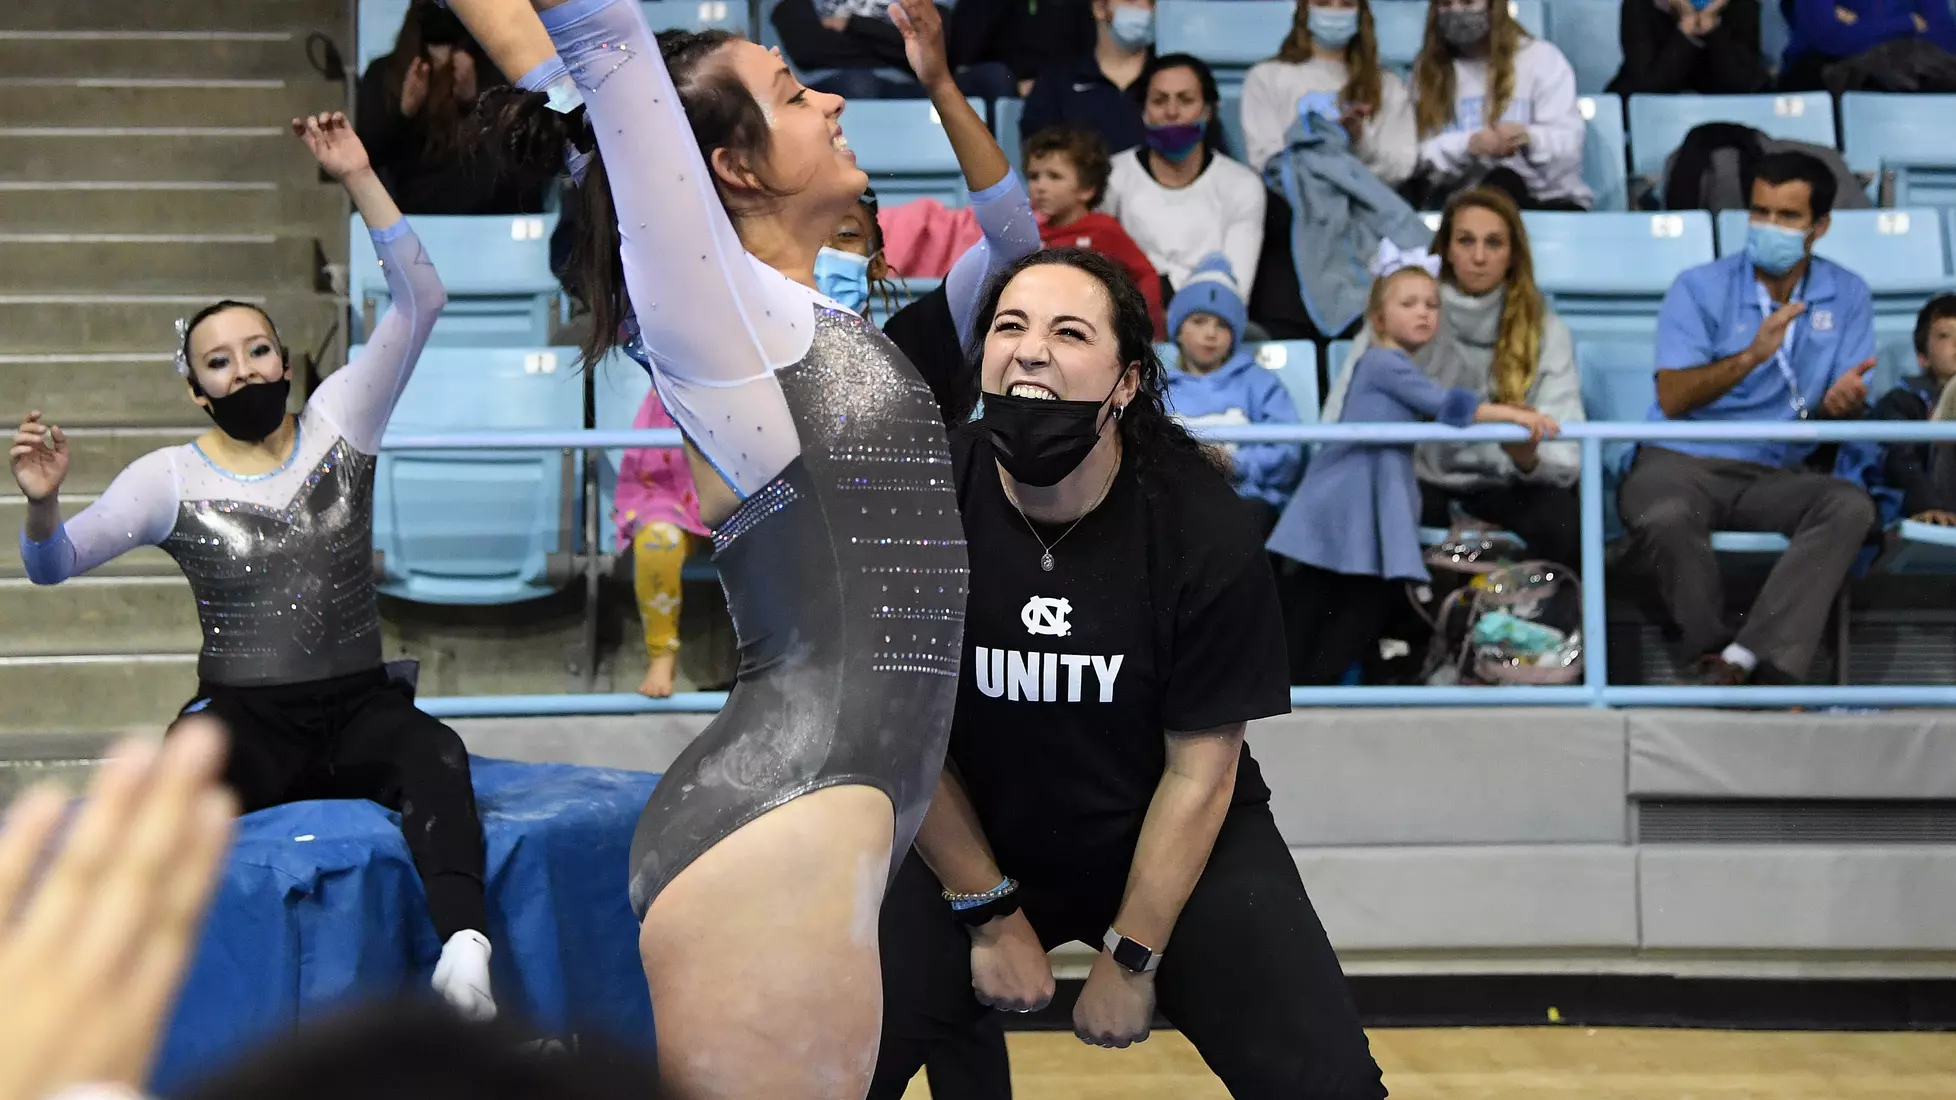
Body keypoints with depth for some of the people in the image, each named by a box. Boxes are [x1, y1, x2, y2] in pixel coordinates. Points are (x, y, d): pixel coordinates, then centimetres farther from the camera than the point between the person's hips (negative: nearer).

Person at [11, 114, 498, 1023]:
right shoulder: (171, 477, 5)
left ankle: (464, 950, -54)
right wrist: (42, 502, -19)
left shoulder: (340, 422, 7)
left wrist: (357, 178, -8)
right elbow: (52, 566, 4)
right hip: (246, 723, -1)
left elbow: (420, 301, 0)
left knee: (435, 752, -34)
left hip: (358, 713, 1)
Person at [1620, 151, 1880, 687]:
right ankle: (1711, 650, -15)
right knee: (1664, 518, -38)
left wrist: (1841, 401, -20)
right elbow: (1673, 399, -10)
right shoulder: (1699, 289, 1)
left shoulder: (1848, 297, 10)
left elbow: (1846, 402, 6)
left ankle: (1738, 662, -38)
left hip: (1777, 474, 2)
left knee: (1851, 505, -31)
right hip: (1682, 461, -2)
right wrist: (1752, 356, -25)